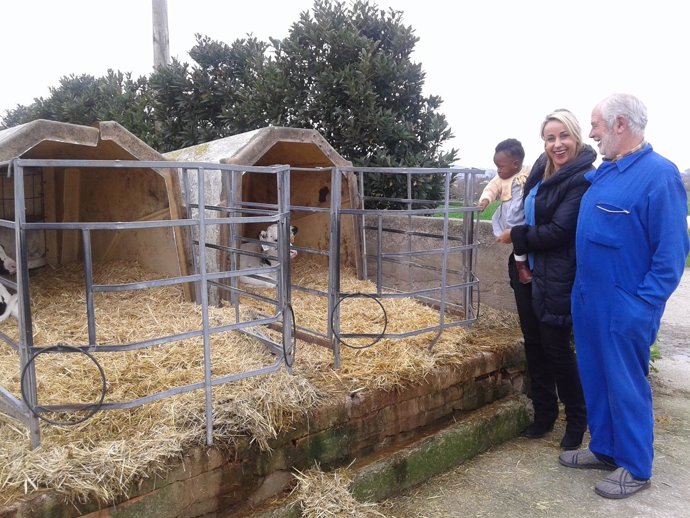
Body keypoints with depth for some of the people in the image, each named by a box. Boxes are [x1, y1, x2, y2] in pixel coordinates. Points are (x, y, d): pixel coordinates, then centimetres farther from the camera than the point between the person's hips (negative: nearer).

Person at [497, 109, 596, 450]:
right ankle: (544, 413, 31)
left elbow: (558, 231, -20)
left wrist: (516, 237, -8)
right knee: (534, 345, 14)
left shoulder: (582, 179, -16)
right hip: (528, 272, 8)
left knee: (556, 348, 3)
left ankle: (577, 418, 25)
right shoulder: (541, 169, 8)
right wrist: (521, 249, -2)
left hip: (557, 280, -7)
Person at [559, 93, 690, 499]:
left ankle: (636, 468, 23)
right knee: (595, 377, 17)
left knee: (626, 385, 5)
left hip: (625, 307, -8)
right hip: (589, 299, 8)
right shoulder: (604, 172, 9)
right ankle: (604, 449, 35)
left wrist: (642, 305, -18)